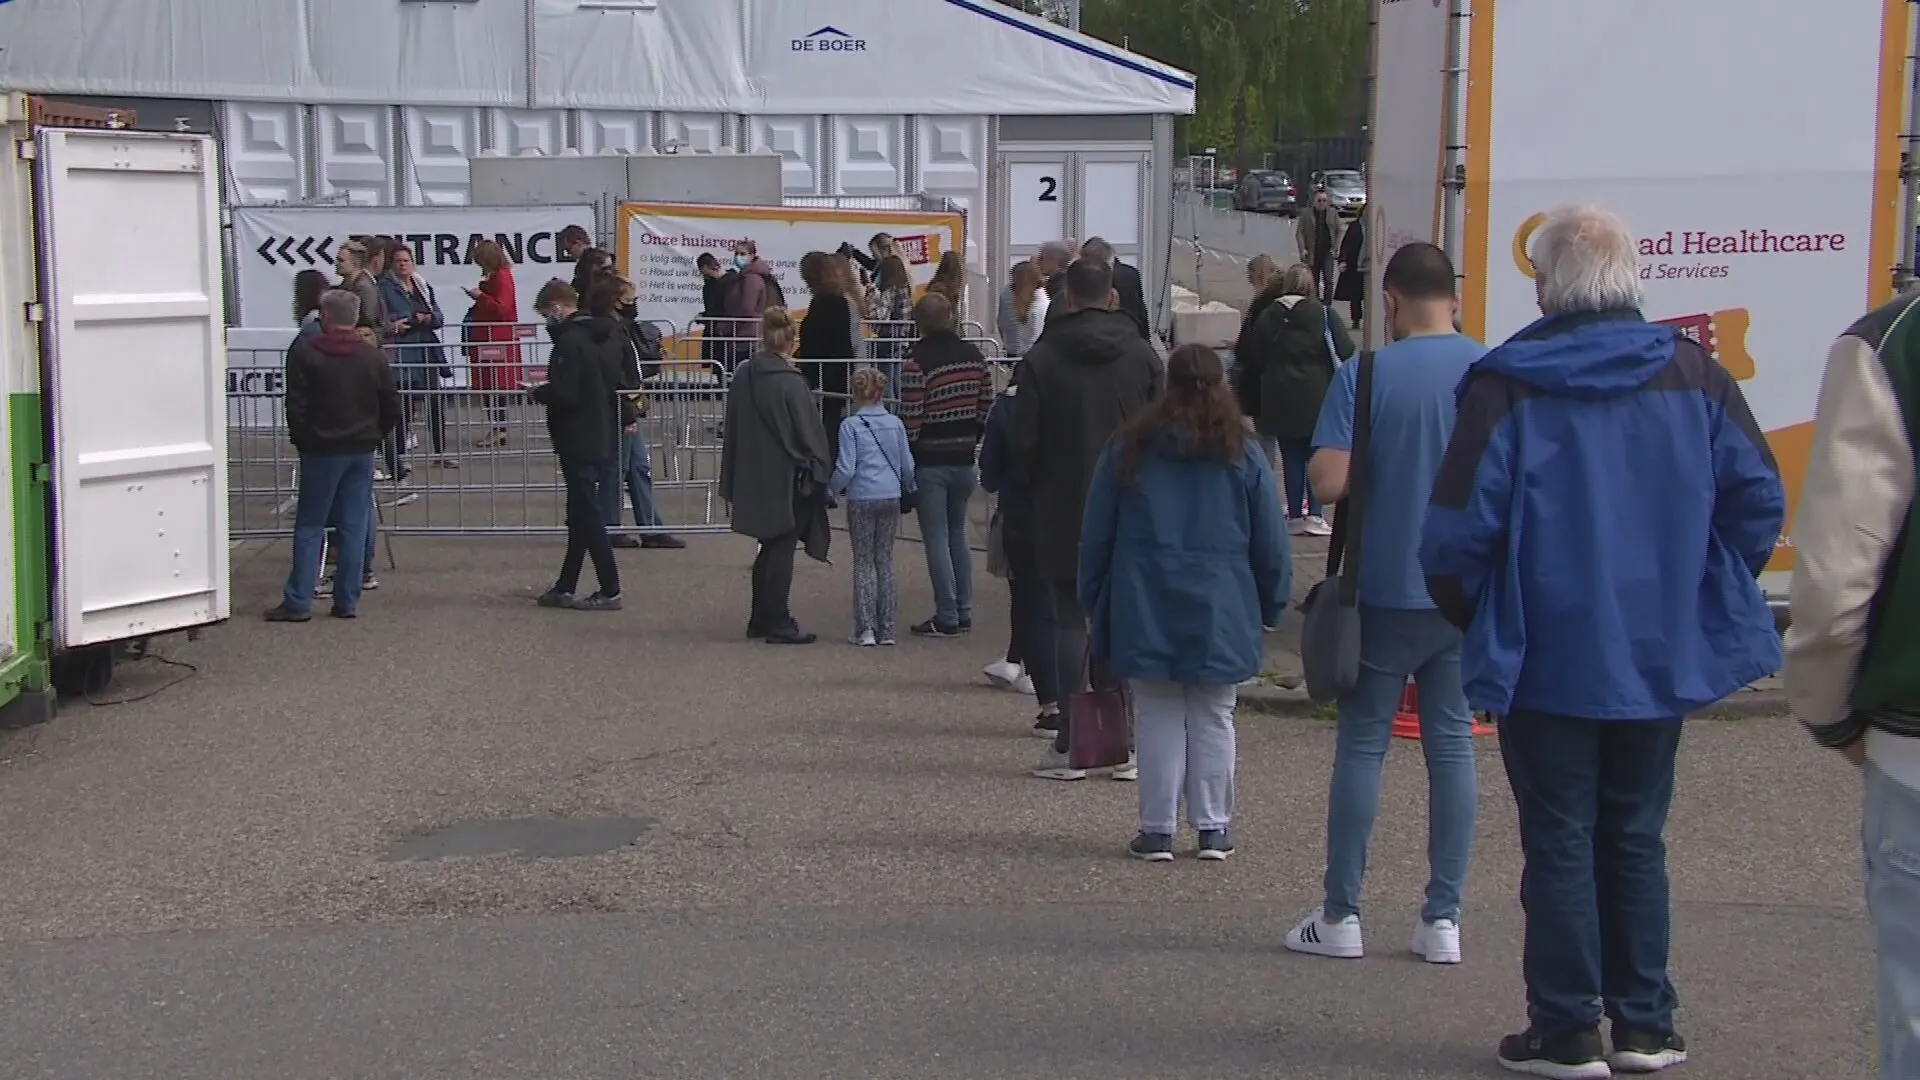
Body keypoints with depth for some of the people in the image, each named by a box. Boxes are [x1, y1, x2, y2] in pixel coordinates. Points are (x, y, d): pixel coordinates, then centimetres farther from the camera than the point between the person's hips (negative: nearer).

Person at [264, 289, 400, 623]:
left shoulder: (305, 352, -7)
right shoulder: (374, 357, 2)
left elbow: (296, 405, -9)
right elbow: (392, 407, 4)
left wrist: (301, 440, 5)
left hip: (322, 449, -3)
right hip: (362, 451, 3)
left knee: (309, 526, 3)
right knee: (354, 526, 6)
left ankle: (298, 602, 1)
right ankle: (347, 601, 8)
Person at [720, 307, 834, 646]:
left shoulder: (742, 377, 2)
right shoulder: (790, 383, -17)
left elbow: (732, 431, 9)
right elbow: (810, 436, -13)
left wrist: (732, 484, 15)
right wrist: (820, 474, 0)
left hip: (753, 479, 6)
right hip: (786, 479, -6)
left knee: (770, 548, 18)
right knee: (782, 550, 1)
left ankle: (760, 619, 23)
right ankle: (778, 624, 4)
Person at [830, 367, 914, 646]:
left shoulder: (850, 425, -8)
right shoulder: (895, 424, 3)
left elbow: (845, 469, -12)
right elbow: (907, 464, 8)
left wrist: (834, 489, 6)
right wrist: (908, 488, 26)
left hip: (862, 499, -3)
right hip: (891, 497, 3)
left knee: (863, 563, 5)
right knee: (885, 561, 10)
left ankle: (866, 629, -1)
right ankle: (887, 629, 10)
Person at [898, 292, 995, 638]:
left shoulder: (918, 362, -15)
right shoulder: (974, 356, 4)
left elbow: (910, 418, -16)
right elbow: (986, 407, 6)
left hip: (930, 463, -6)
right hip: (964, 460, 6)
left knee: (936, 540, 0)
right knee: (958, 535, 17)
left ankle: (947, 618, 2)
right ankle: (964, 613, 18)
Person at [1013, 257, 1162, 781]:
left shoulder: (1042, 357, -6)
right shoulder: (1142, 355, 1)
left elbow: (1025, 442, -5)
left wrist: (1040, 486, 13)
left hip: (1064, 512, -2)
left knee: (1070, 620, 3)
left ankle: (1070, 746, 2)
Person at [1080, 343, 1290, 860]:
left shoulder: (1129, 448, 1)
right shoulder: (1243, 454, -1)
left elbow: (1096, 533, 5)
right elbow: (1271, 542, 3)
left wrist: (1094, 603, 13)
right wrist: (1273, 604, 13)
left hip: (1145, 609, 0)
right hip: (1221, 612, 0)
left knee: (1157, 716, 6)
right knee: (1213, 718, 8)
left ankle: (1157, 830, 7)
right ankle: (1213, 828, 13)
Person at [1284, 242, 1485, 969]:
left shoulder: (1365, 376, -10)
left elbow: (1327, 480, -17)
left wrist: (1375, 478, 4)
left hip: (1386, 587, -2)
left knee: (1362, 743, 7)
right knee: (1452, 743, 9)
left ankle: (1340, 916, 11)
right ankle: (1442, 920, 11)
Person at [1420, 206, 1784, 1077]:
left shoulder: (1507, 386, -11)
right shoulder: (1695, 376, -1)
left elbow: (1458, 531, -14)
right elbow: (1760, 501, -2)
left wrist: (1476, 619, 4)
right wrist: (1704, 596, 12)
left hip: (1548, 660, -3)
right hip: (1661, 656, 3)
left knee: (1560, 843, 6)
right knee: (1636, 839, 15)